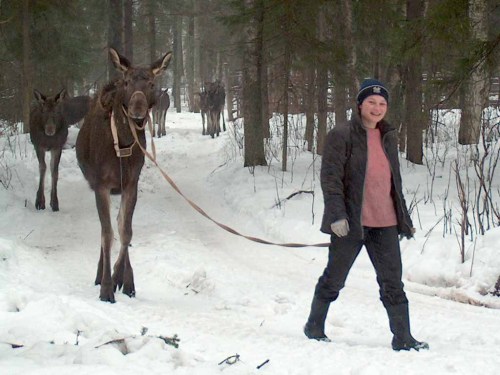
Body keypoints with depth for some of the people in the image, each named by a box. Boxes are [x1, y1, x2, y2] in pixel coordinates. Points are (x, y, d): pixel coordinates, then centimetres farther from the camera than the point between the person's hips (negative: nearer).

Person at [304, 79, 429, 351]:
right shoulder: (342, 135, -7)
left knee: (393, 282, 3)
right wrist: (337, 214, -21)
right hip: (351, 222, -5)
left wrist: (404, 218, 20)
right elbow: (330, 176, -12)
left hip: (385, 223, 5)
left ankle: (402, 338, 7)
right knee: (334, 278, 8)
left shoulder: (388, 137, 13)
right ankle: (314, 326, 25)